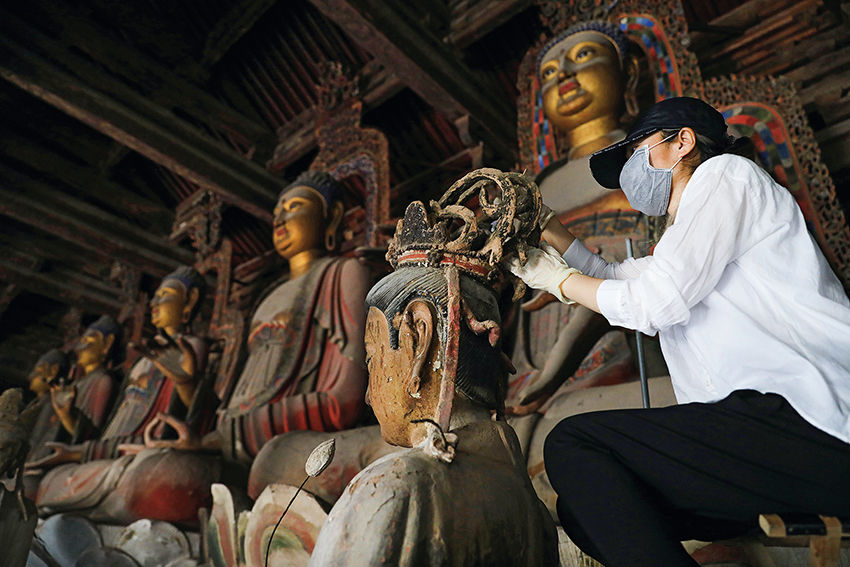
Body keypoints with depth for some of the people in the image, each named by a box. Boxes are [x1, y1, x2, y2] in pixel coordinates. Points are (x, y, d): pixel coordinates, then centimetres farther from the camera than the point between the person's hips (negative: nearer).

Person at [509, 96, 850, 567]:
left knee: (571, 444, -18)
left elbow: (651, 303, -11)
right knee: (581, 508, 5)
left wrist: (559, 279, 5)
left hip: (805, 418, -10)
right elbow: (610, 275, 36)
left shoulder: (725, 172, 0)